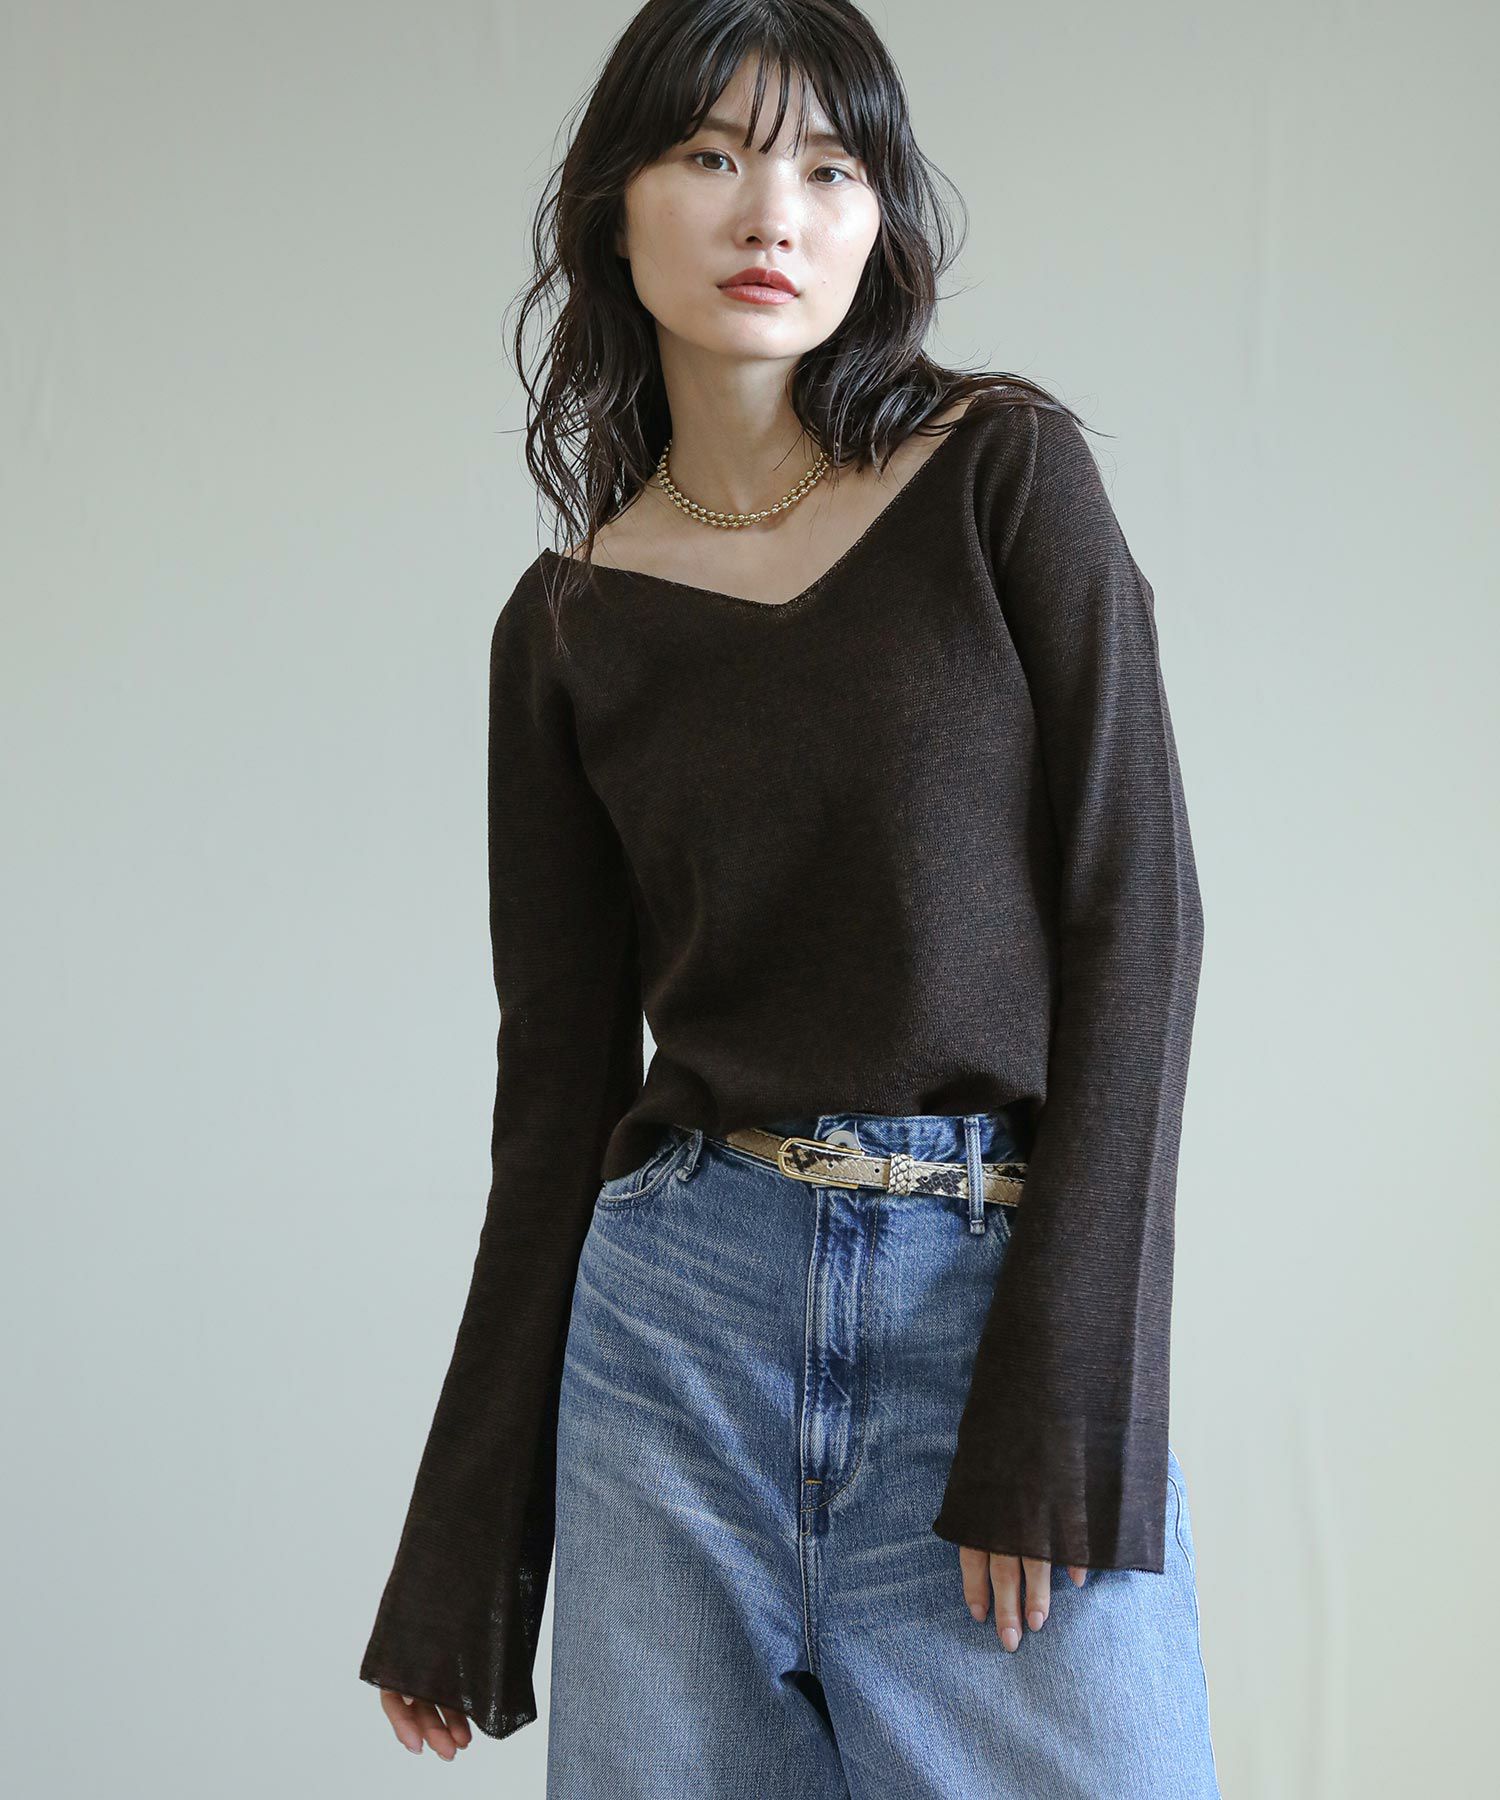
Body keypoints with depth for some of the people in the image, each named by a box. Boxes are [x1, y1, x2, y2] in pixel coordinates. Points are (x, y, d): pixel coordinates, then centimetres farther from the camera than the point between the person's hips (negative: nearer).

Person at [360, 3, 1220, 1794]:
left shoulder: (1009, 474, 1)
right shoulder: (568, 622, 7)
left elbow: (1132, 911, -4)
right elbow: (561, 1067, 9)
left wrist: (1061, 1405, -12)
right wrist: (461, 1562, 8)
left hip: (1010, 1295, -2)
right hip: (680, 1313, 2)